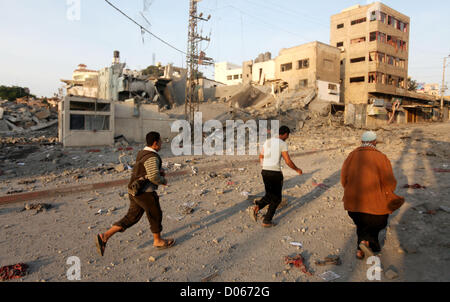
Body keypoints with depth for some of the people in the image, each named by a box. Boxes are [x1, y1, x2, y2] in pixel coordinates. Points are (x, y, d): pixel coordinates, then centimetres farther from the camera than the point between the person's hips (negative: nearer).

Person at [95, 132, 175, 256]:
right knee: (156, 215, 11)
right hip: (145, 193, -9)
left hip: (135, 191, 9)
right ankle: (158, 241, 29)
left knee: (131, 218, 14)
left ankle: (104, 237, 8)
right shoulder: (152, 157, -20)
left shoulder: (143, 153, 11)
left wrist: (159, 171, 10)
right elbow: (154, 177, -30)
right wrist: (163, 181, -9)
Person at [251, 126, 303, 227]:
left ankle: (257, 207, -6)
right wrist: (297, 169, 6)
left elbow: (261, 158, 19)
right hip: (275, 173, -6)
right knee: (276, 198, 12)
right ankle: (267, 221, 13)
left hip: (265, 172, 6)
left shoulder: (267, 142, 13)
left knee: (270, 195, 21)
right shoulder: (282, 144, -8)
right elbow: (288, 161, -12)